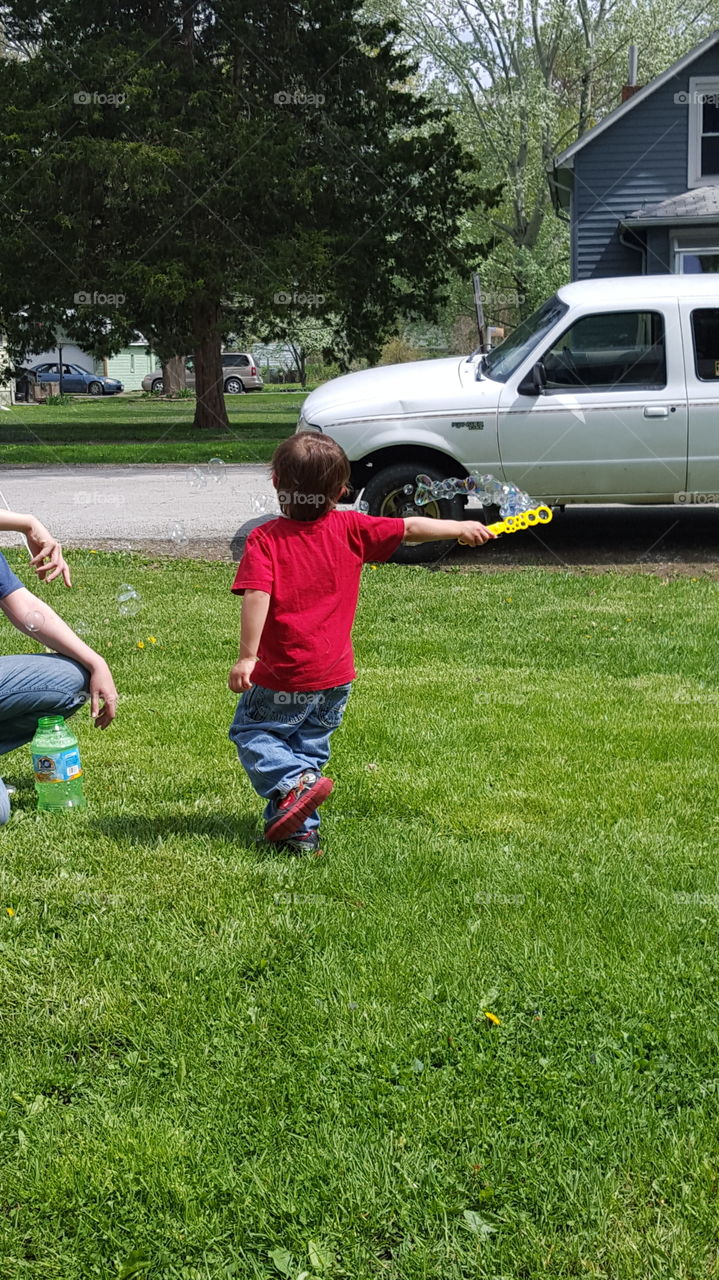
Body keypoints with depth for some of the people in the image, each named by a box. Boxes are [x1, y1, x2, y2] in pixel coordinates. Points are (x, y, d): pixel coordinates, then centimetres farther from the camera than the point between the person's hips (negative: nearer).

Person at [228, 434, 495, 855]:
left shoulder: (264, 540, -13)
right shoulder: (350, 529, -2)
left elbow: (256, 597, -24)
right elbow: (411, 528, 6)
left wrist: (247, 657, -23)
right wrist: (461, 528, 20)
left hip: (282, 678, -4)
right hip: (336, 678, 4)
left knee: (251, 733, 14)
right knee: (309, 746, 19)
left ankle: (294, 783, -10)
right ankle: (298, 828, 17)